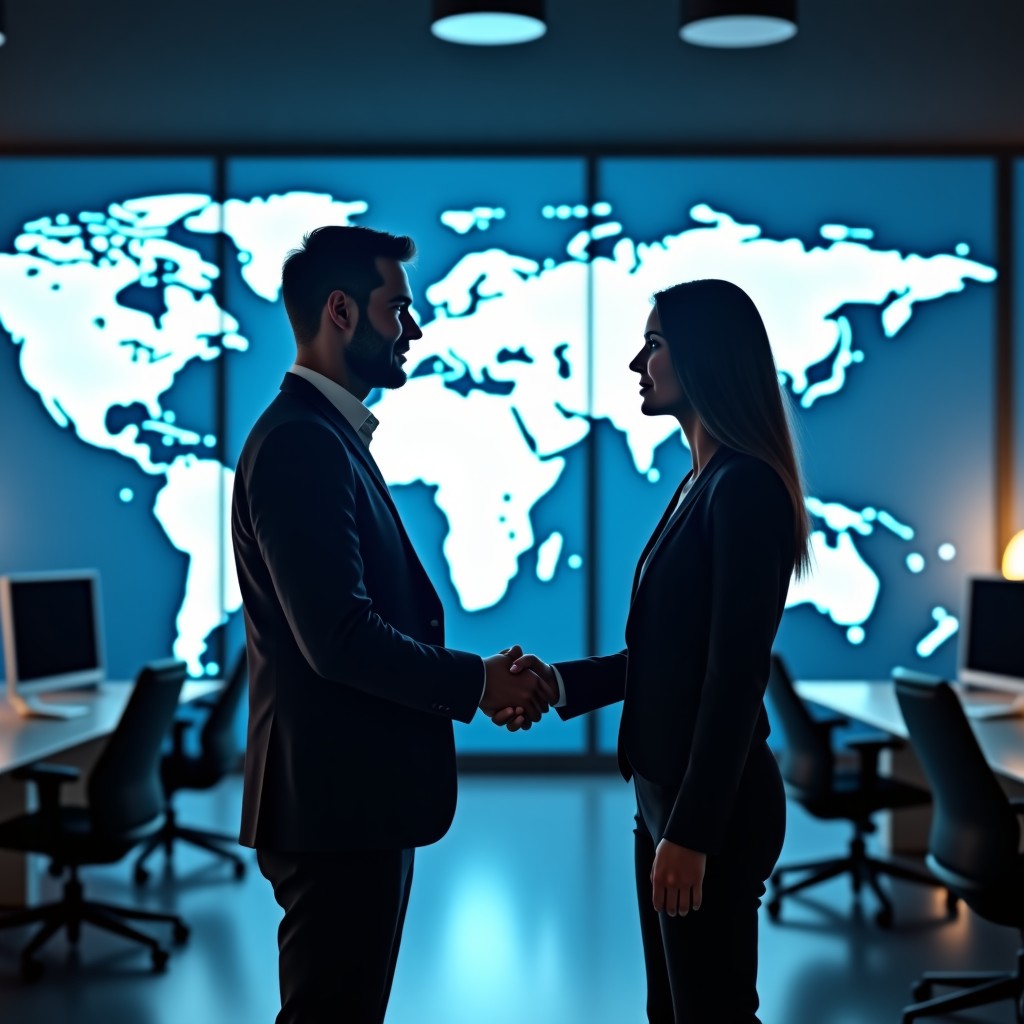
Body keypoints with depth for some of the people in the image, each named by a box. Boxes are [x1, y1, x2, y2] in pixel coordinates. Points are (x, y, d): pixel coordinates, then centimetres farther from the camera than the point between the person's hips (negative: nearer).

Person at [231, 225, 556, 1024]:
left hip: (358, 796, 10)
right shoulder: (300, 445, -17)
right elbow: (339, 638, -25)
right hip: (336, 805, -10)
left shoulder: (331, 435, 15)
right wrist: (477, 682, -12)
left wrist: (474, 678, 6)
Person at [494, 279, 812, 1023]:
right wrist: (562, 682, 4)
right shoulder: (704, 482, 12)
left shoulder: (745, 487, -17)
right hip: (666, 791, 9)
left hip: (712, 804, -9)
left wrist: (692, 831, -22)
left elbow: (736, 675, -21)